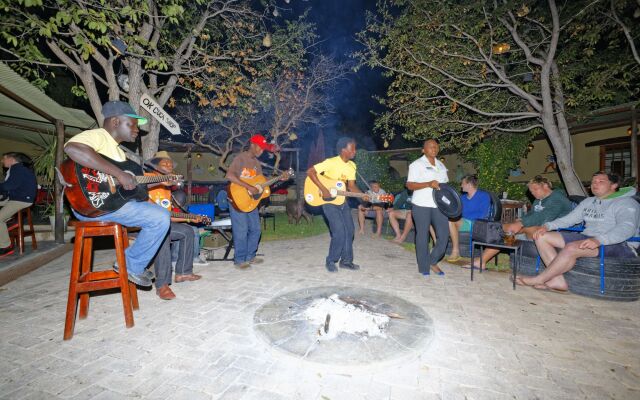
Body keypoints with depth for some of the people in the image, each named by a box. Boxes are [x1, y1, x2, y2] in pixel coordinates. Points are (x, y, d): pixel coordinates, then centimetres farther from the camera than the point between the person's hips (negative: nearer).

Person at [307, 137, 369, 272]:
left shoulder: (351, 165, 3)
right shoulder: (331, 162, -20)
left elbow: (351, 185, 5)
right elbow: (310, 172, -22)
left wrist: (362, 195, -12)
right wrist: (323, 189, -27)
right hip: (329, 201, -8)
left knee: (349, 230, 7)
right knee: (340, 232, -12)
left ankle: (346, 260, 22)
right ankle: (330, 261, 8)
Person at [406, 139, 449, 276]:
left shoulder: (441, 165, 17)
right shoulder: (417, 164, -3)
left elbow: (445, 184, 26)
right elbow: (409, 185, -11)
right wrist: (428, 184, -23)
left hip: (438, 205, 6)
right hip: (421, 205, -5)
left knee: (444, 234, 1)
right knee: (422, 235, 2)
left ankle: (433, 261, 21)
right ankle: (423, 267, 16)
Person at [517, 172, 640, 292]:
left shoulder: (626, 203, -3)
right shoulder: (588, 201, 21)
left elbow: (627, 228, -21)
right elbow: (569, 219, 18)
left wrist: (599, 240, -38)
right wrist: (547, 226, -2)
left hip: (620, 245, -8)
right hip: (587, 238, 8)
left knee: (571, 248, -37)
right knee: (542, 237, -8)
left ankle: (539, 280, -21)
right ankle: (558, 280, -17)